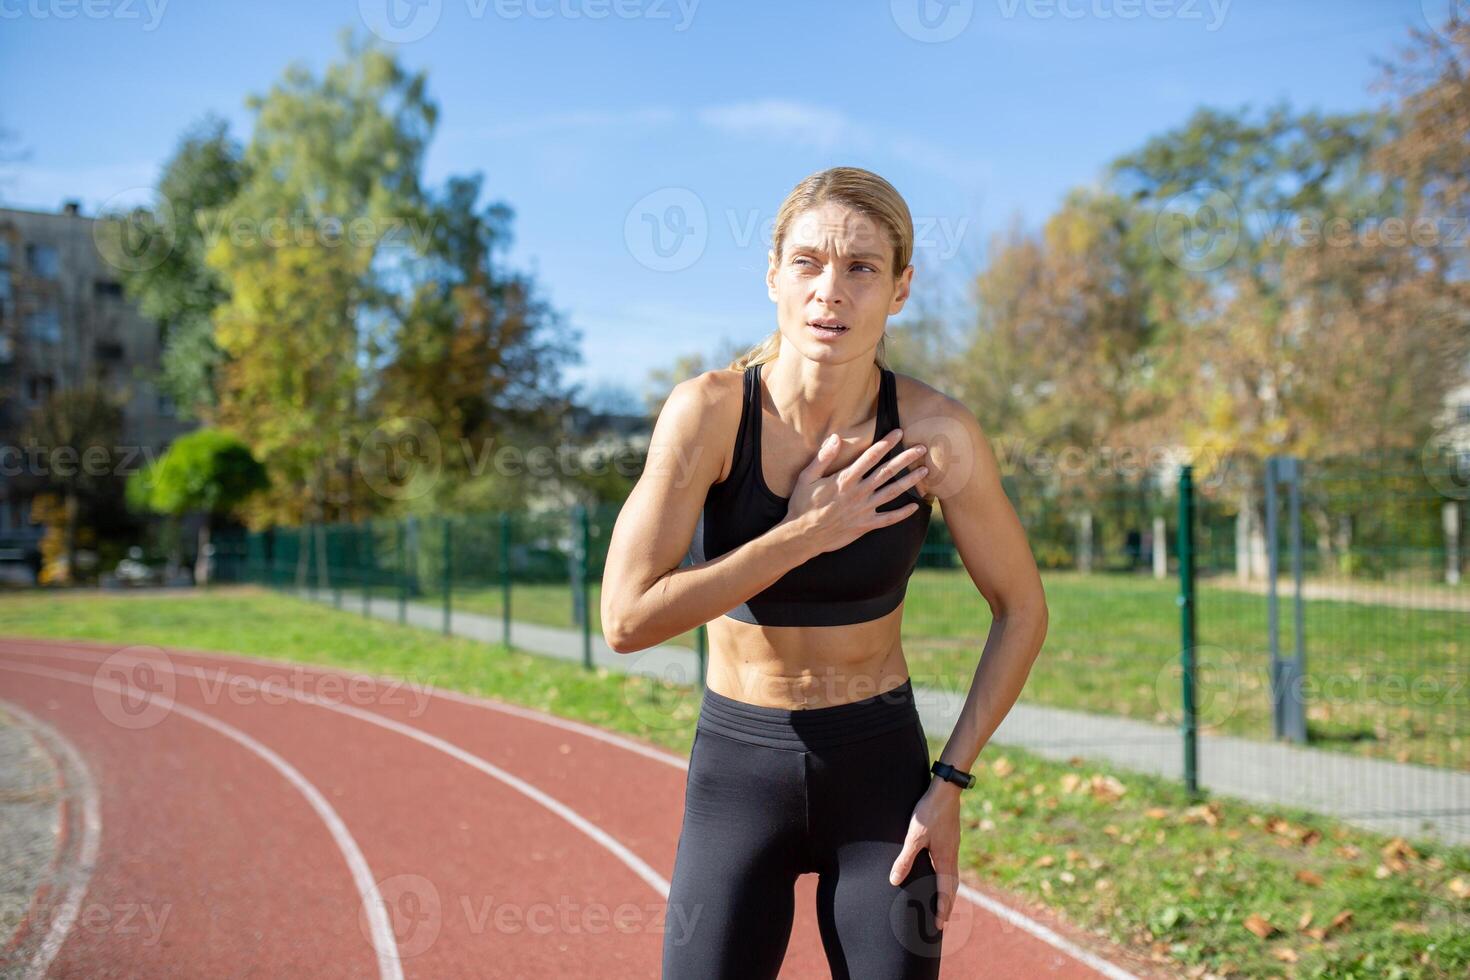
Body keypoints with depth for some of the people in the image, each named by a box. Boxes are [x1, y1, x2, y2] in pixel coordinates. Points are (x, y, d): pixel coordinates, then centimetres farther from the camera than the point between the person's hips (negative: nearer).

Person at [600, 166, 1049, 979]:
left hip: (880, 766, 1)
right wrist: (805, 533, -23)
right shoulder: (710, 410, -17)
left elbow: (1021, 612, -2)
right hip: (737, 767, 0)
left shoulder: (935, 433, -15)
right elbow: (626, 620, -22)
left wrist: (951, 782, -6)